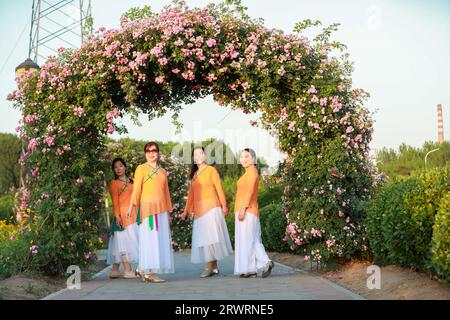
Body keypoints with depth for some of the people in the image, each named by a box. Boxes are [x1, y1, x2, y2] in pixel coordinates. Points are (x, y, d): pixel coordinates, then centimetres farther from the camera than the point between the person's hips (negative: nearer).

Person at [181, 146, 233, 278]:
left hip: (211, 207, -6)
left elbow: (219, 188, -6)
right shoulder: (194, 174, 16)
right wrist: (186, 210, 16)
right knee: (202, 237, 4)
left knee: (209, 236, -10)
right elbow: (191, 194, 19)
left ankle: (210, 266, -8)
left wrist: (224, 205, -14)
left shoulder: (211, 170, 0)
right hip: (199, 209, 6)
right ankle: (214, 267, 9)